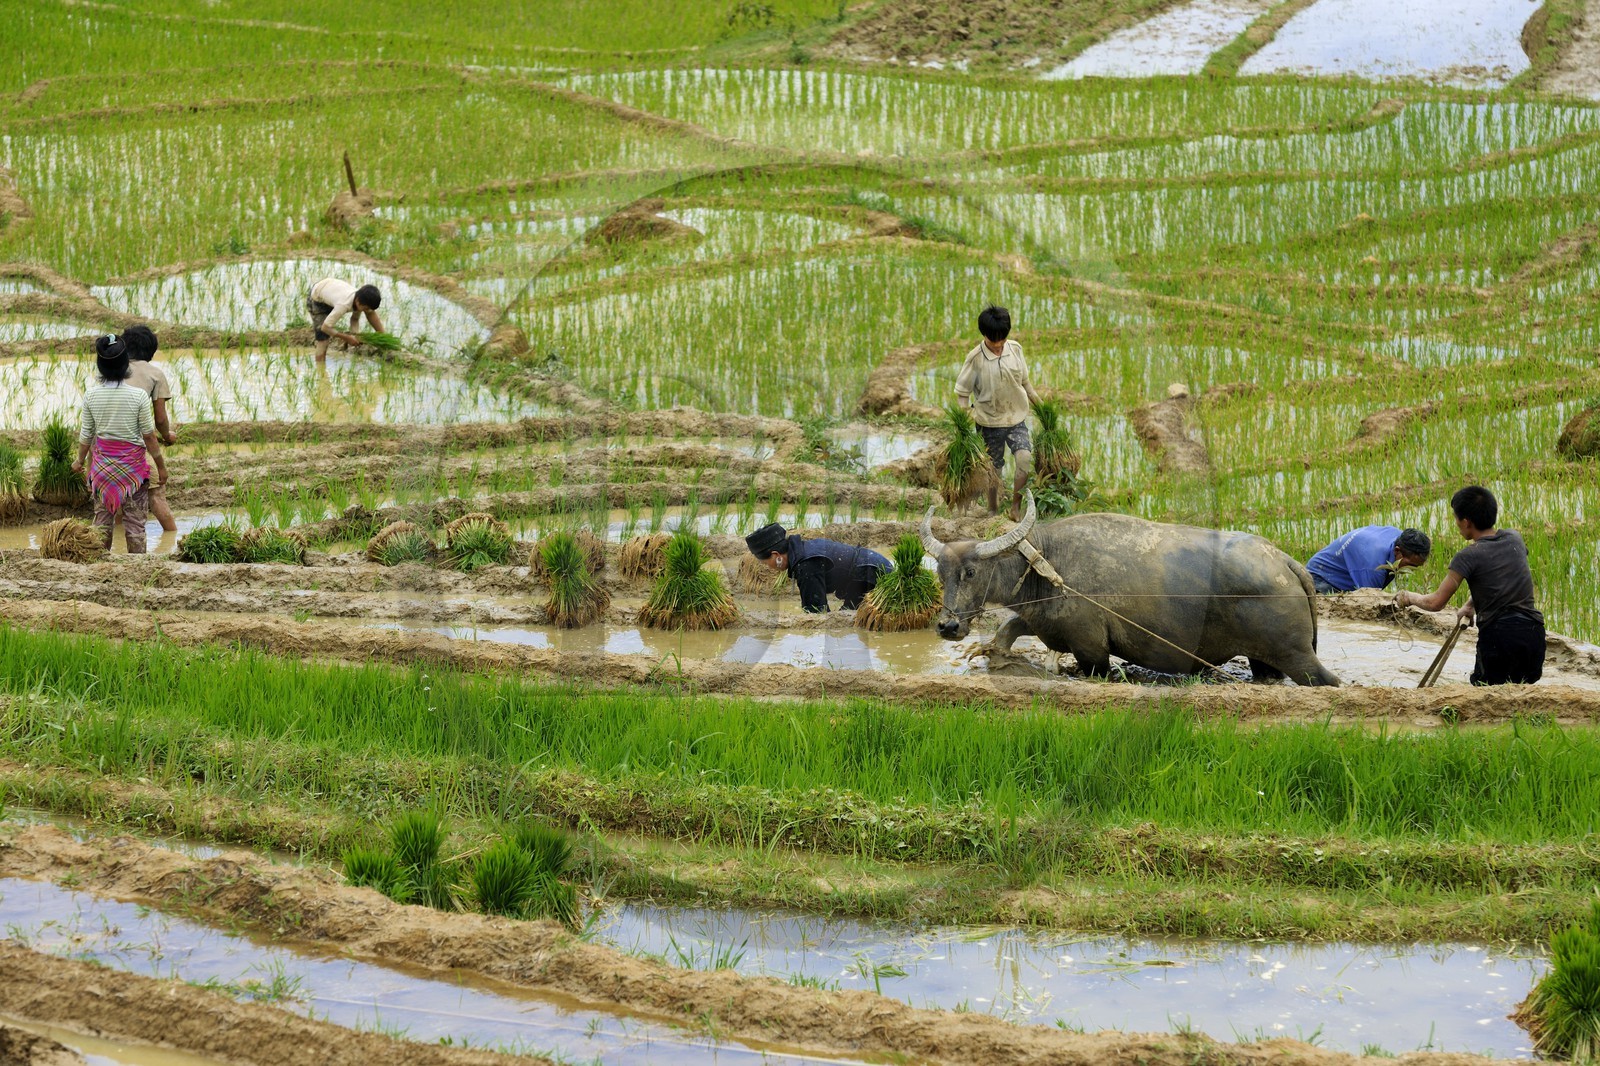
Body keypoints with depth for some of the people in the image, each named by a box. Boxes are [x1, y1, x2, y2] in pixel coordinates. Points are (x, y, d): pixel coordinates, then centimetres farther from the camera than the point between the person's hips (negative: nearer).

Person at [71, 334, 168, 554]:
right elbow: (149, 436, -9)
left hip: (102, 461, 3)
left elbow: (86, 435, 3)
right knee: (135, 521, 6)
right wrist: (161, 466, 4)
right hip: (133, 462, -3)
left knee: (102, 518, 13)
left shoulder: (91, 395, -8)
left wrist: (80, 460, 21)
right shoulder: (139, 396, -16)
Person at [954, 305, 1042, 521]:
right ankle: (993, 510, 27)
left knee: (1025, 457, -18)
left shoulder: (1015, 349, -2)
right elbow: (962, 392, -6)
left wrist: (1037, 401, 17)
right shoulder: (975, 358, -12)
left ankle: (1016, 507, -7)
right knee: (993, 469, 7)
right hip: (990, 422, -2)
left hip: (1016, 418, 2)